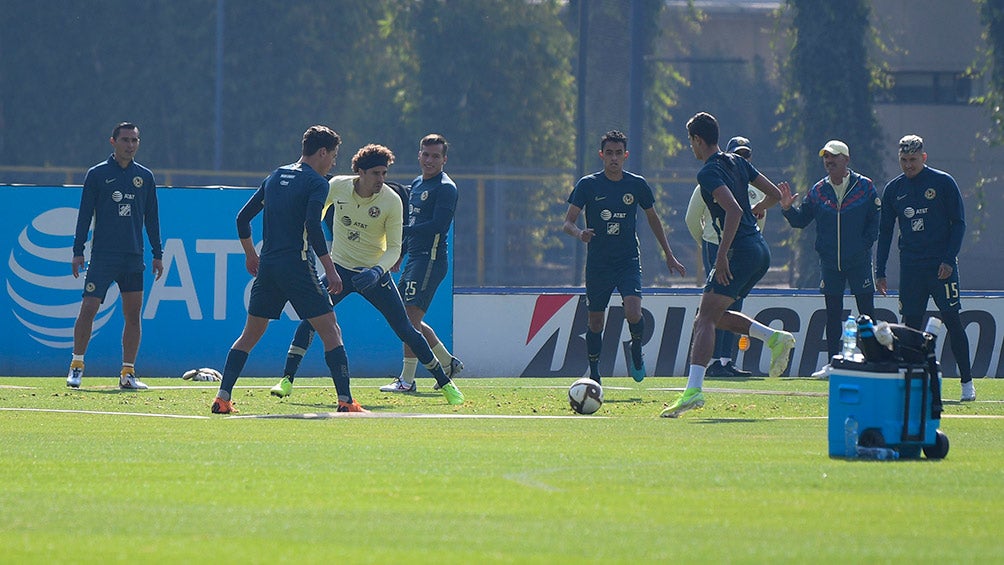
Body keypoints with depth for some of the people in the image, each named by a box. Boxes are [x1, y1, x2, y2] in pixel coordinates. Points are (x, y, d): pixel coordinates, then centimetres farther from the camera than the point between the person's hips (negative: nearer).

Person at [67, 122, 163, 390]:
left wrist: (157, 254, 10)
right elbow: (85, 214, 2)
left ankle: (128, 373, 6)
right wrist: (78, 252, -2)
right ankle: (76, 365, 1)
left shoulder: (145, 177, 11)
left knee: (133, 314, 1)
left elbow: (151, 218, 14)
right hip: (102, 255, -3)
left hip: (133, 258, 3)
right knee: (88, 308, -10)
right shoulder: (97, 174, 2)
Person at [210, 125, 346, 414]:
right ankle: (345, 401, -9)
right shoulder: (316, 183, -5)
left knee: (250, 334, 14)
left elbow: (242, 218, 17)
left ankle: (222, 398, 9)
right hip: (298, 267, -6)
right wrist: (330, 269, -15)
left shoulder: (275, 177, 15)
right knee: (331, 331, -2)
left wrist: (251, 255, 29)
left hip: (267, 268, 6)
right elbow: (313, 227, -18)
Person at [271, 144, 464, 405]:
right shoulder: (337, 186, -11)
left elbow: (394, 248, -13)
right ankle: (287, 380, -9)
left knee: (405, 330, -2)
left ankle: (446, 384, 12)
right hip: (339, 268, 1)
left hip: (374, 273, -1)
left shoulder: (392, 201, -16)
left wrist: (377, 272, -30)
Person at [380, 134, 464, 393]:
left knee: (411, 316, -13)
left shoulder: (445, 188, -10)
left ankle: (407, 380, -10)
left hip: (431, 259, -10)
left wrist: (404, 231, -23)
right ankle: (448, 363, 24)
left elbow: (438, 225, -21)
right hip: (415, 257, 10)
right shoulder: (417, 184, 18)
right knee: (408, 319, 13)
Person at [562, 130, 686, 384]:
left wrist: (669, 255, 20)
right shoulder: (588, 185, -3)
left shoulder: (637, 184, 2)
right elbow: (567, 223, -5)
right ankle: (594, 375, 23)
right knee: (595, 322, 5)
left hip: (629, 260, 0)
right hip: (597, 263, 0)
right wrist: (579, 233, -29)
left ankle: (636, 351, 9)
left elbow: (653, 219, 17)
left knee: (633, 313, -21)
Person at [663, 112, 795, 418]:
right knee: (714, 316, 20)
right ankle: (775, 338, 11)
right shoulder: (737, 163, 14)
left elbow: (733, 211, -24)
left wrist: (722, 255, -24)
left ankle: (694, 390, -26)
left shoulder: (708, 173, -11)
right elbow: (775, 194, 20)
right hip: (761, 251, 9)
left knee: (705, 318, -14)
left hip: (740, 251, -9)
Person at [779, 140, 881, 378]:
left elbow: (876, 220, -1)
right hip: (829, 262, 3)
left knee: (866, 312, -3)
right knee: (833, 313, 7)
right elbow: (801, 220, 9)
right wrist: (788, 208, -9)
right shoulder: (818, 191, 6)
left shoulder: (865, 187, -3)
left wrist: (864, 245, -10)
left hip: (858, 261, -3)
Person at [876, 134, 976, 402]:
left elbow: (959, 223, -1)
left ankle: (967, 381, -2)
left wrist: (949, 259, -11)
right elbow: (885, 232, 14)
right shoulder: (894, 189, 9)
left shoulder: (944, 183, -1)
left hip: (941, 266, -4)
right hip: (910, 266, 4)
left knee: (952, 321, -6)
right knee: (911, 324, 1)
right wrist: (880, 271, 8)